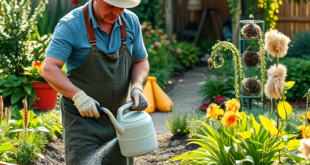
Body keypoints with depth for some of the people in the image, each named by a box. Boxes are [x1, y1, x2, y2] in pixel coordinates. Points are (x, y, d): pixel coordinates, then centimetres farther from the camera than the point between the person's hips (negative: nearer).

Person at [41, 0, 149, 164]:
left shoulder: (131, 21, 2)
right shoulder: (71, 25, -14)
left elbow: (141, 61, 13)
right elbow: (49, 69, -19)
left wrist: (137, 86, -9)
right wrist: (78, 96, -31)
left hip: (118, 119, 5)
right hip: (82, 119, -5)